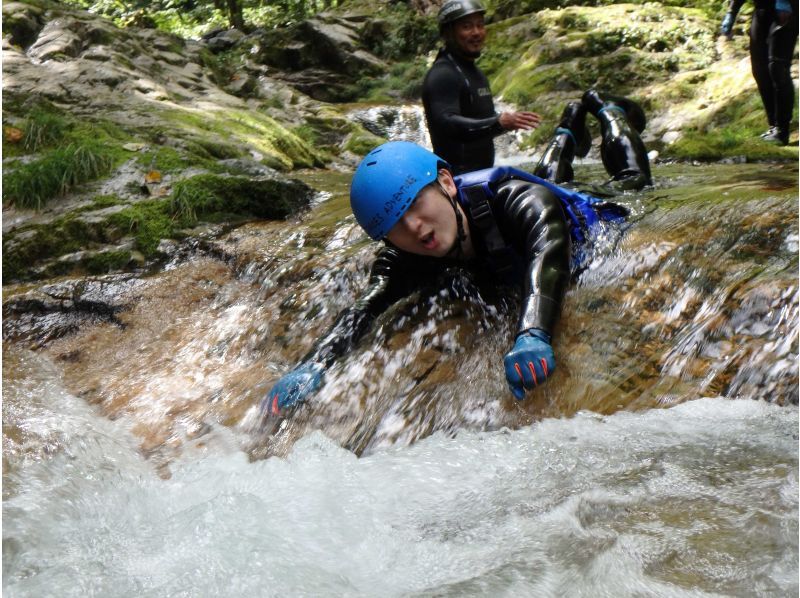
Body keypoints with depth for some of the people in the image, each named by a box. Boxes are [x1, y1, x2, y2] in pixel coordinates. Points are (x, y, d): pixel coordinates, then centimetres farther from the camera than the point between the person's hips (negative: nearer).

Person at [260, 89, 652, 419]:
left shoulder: (520, 201, -53)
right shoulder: (403, 261, -39)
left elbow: (547, 254, -70)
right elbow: (366, 308, -49)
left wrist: (532, 334, -89)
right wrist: (312, 365, -68)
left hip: (592, 218, -4)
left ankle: (605, 109, 47)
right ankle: (570, 125, 61)